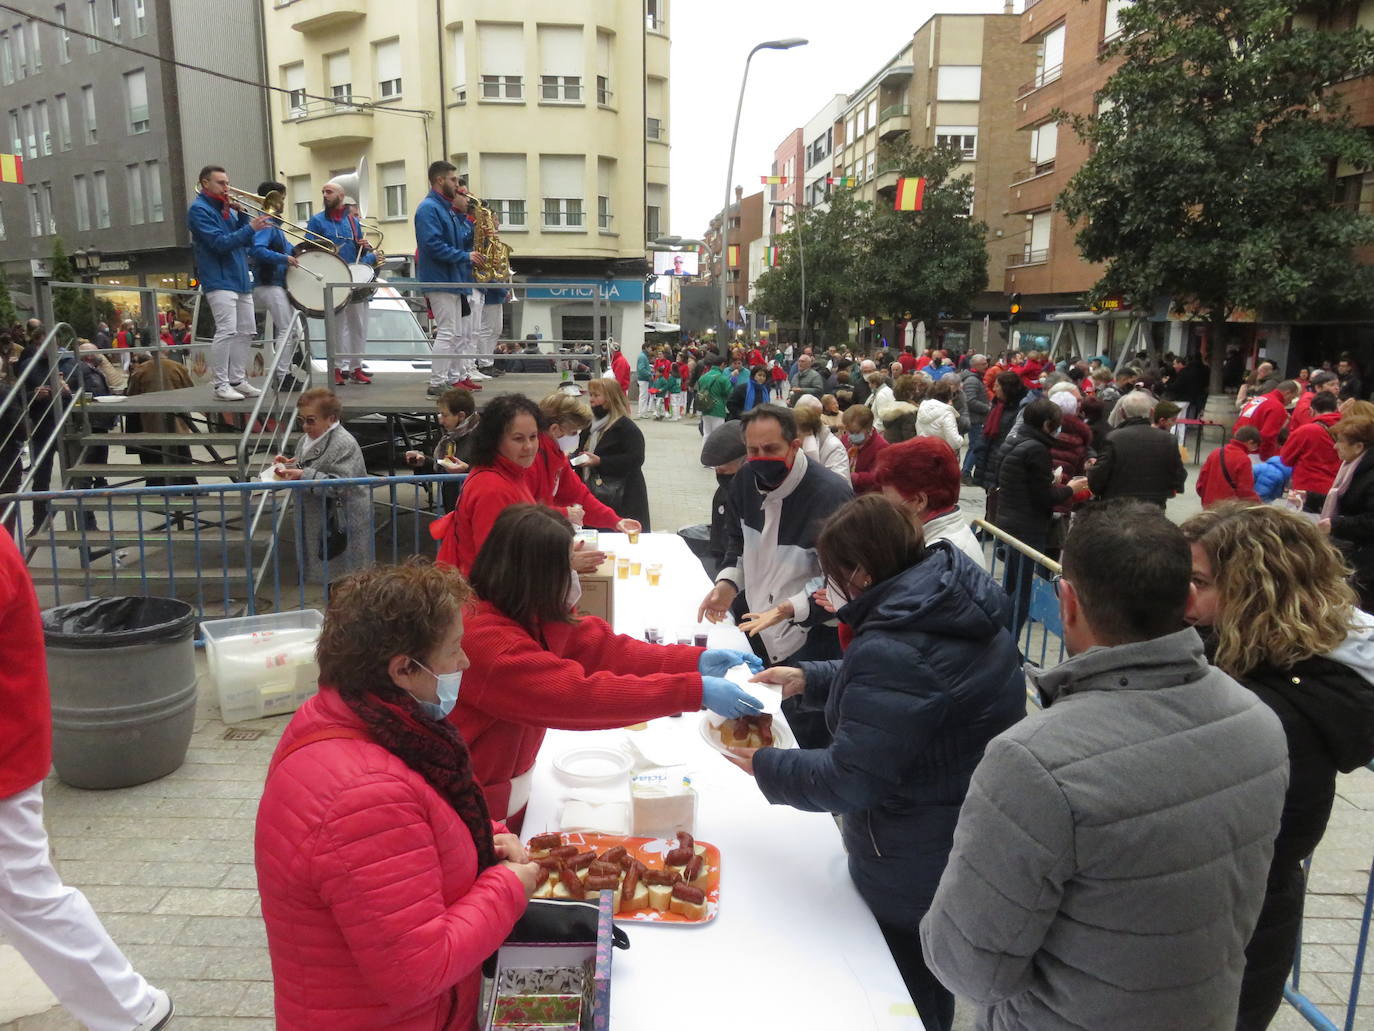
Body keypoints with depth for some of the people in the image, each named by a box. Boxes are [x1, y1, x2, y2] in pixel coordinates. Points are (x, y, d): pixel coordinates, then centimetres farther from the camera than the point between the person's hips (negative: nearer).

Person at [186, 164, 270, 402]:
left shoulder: (226, 208, 18)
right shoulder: (199, 210, -5)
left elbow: (246, 242, 13)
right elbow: (220, 243, -17)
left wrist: (241, 213, 1)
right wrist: (250, 228, -20)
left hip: (240, 279, 8)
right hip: (219, 280, -8)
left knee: (246, 331, 8)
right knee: (227, 331, -16)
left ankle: (237, 380, 14)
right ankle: (220, 385, -12)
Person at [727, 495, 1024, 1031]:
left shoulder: (893, 651, -32)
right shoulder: (954, 606, -2)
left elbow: (848, 780, -26)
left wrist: (764, 764, -12)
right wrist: (809, 678, 8)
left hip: (914, 872, -9)